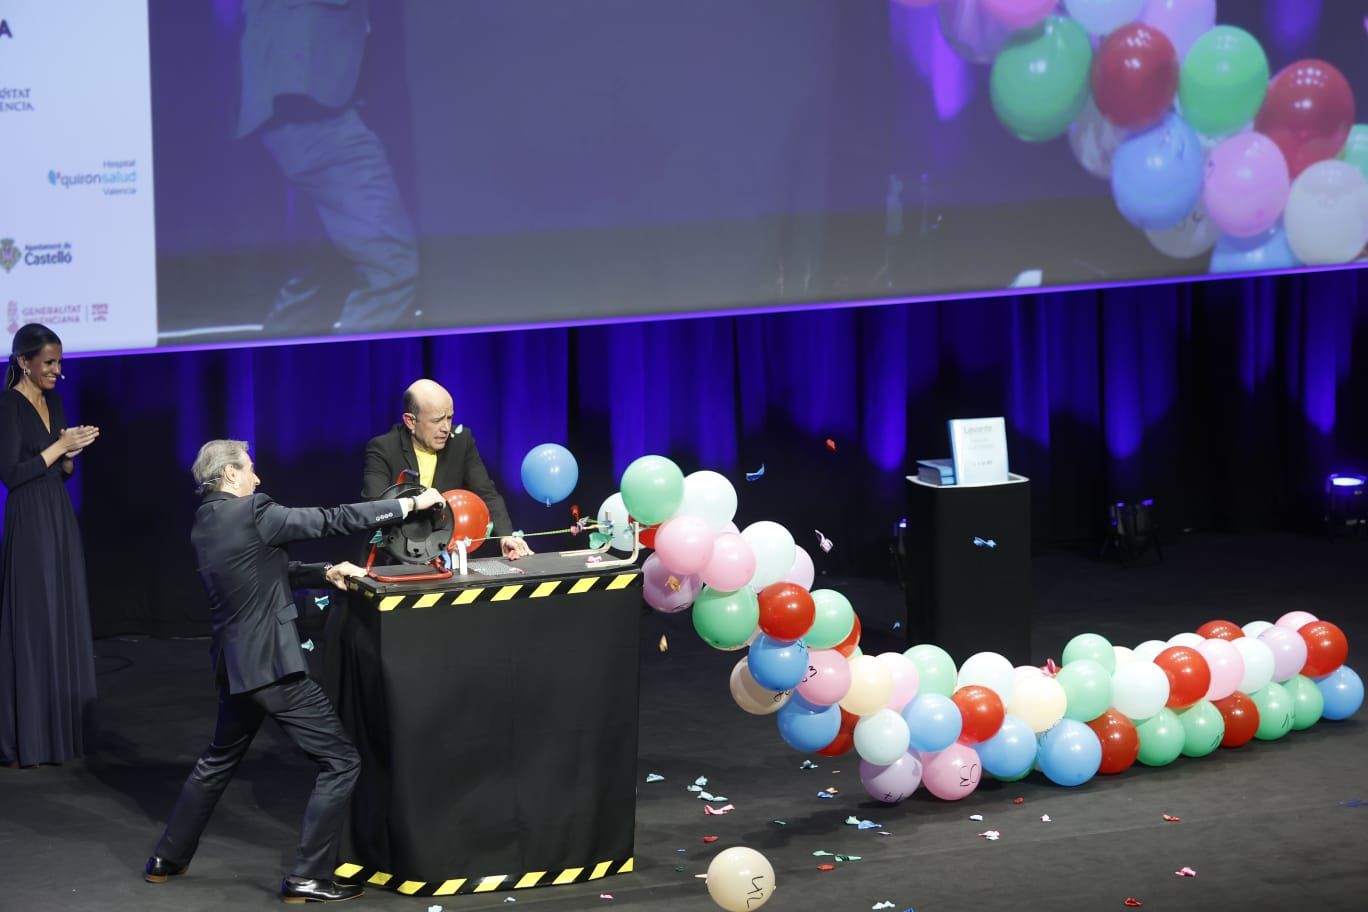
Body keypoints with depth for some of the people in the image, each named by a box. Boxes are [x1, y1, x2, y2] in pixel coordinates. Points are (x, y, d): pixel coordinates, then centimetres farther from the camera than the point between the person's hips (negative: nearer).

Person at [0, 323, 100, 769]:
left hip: (61, 518, 8)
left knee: (65, 621, 8)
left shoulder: (53, 401, 11)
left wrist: (72, 453, -4)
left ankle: (63, 728, 13)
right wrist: (59, 445, -17)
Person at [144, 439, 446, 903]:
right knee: (340, 761, -2)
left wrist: (325, 573, 8)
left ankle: (168, 859, 32)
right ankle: (307, 877, -2)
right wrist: (410, 503, -9)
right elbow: (329, 519, -15)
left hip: (235, 664, 9)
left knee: (219, 760, 27)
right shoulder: (250, 512, -16)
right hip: (272, 663, -9)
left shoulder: (205, 523, 9)